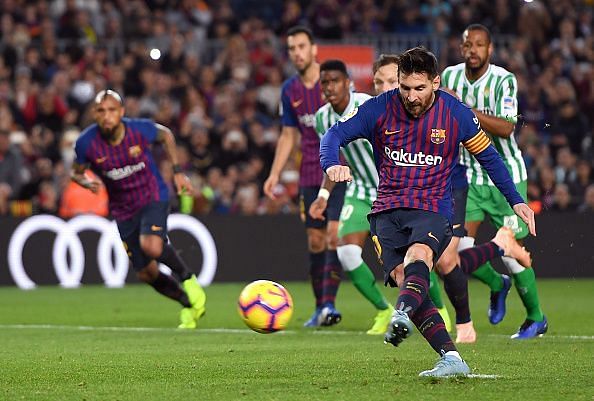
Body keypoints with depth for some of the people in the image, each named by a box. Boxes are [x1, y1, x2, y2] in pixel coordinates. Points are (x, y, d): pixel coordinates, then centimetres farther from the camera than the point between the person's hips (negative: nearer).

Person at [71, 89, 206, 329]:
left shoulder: (140, 129, -19)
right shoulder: (86, 143, -18)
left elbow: (165, 135, 4)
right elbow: (76, 172, 1)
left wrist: (177, 172, 2)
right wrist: (86, 182, -22)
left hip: (153, 197, -3)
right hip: (124, 210, 3)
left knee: (151, 246, -32)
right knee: (146, 274, 6)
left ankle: (187, 278, -3)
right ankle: (189, 305, 30)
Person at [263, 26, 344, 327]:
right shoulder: (289, 90, 8)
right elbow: (289, 136, 16)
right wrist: (274, 174, 9)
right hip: (310, 175, 5)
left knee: (334, 234, -15)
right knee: (315, 241, 6)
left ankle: (329, 303, -16)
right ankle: (320, 308, 15)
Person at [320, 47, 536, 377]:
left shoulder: (457, 114, 0)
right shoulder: (380, 109, 0)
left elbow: (488, 156, 14)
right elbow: (335, 135, 0)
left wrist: (516, 201, 13)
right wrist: (332, 164, -23)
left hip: (433, 209, -2)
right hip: (388, 210, 2)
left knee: (417, 257, -34)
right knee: (403, 279, -20)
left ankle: (402, 316, -62)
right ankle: (452, 358, -20)